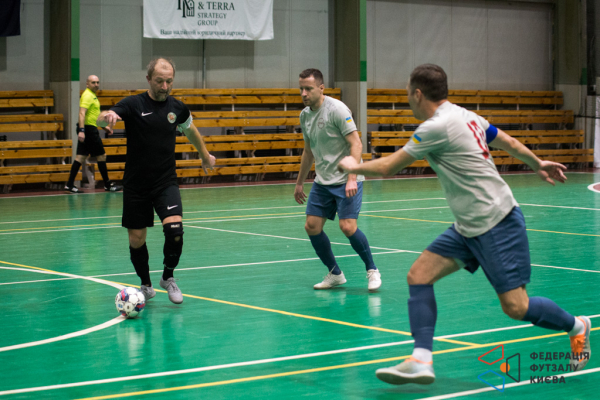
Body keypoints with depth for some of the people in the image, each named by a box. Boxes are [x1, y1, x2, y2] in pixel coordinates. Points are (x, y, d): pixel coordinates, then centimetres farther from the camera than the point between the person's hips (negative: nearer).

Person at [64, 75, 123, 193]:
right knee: (101, 155, 0)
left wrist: (104, 127, 31)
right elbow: (82, 113, -24)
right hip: (89, 129, -10)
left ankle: (70, 184, 3)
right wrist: (81, 130, -33)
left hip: (88, 130, 10)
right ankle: (107, 184, 8)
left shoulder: (92, 95, 19)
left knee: (81, 157, 6)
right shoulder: (87, 95, -13)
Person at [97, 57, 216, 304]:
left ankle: (168, 278, 6)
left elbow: (191, 131, 23)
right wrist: (107, 117, -48)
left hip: (166, 182, 1)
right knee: (136, 239, 4)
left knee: (174, 229, -19)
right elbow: (101, 120, -24)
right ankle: (146, 285, 28)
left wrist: (205, 156, 34)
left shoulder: (177, 108, 2)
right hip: (136, 185, -1)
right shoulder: (133, 104, -9)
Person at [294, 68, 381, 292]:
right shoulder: (305, 115, 8)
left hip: (346, 180, -7)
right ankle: (335, 274, 16)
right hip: (322, 181, 7)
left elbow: (356, 144, -18)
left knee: (347, 226, -18)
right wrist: (299, 183, 24)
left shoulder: (337, 109, -14)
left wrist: (352, 178, -27)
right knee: (312, 226, -1)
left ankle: (372, 270, 3)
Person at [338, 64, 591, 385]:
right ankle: (421, 362, -8)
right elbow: (508, 142, 20)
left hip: (498, 225, -10)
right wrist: (537, 164, 36)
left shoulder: (437, 127, -18)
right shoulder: (465, 115, 9)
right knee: (418, 275, -3)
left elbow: (387, 167, -12)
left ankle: (576, 327, 23)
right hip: (468, 227, 10)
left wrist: (354, 167, 7)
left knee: (515, 307, -5)